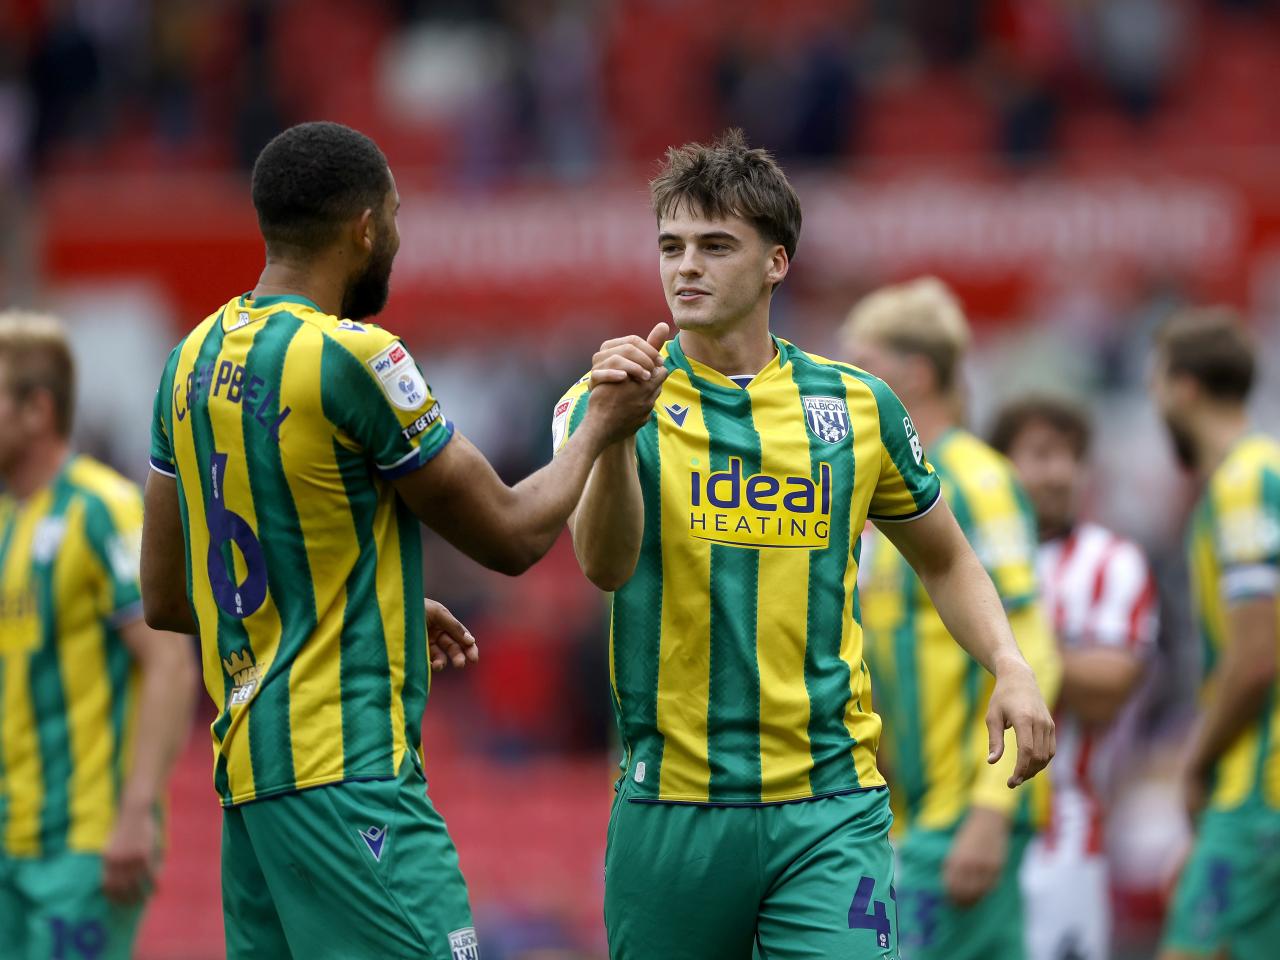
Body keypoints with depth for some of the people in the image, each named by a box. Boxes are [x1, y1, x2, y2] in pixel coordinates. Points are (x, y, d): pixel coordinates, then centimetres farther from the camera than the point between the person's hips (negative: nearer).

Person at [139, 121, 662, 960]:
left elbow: (165, 598, 19)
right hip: (348, 767, -9)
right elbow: (512, 535, -5)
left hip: (248, 763, 9)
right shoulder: (355, 356, -12)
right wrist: (602, 428, 12)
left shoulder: (195, 360, 12)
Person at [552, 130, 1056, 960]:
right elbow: (605, 566, -18)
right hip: (672, 804, 0)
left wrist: (1010, 667, 5)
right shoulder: (611, 400, 0)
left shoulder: (857, 406, 7)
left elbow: (945, 558, 22)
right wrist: (613, 432, -36)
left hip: (830, 805, 1)